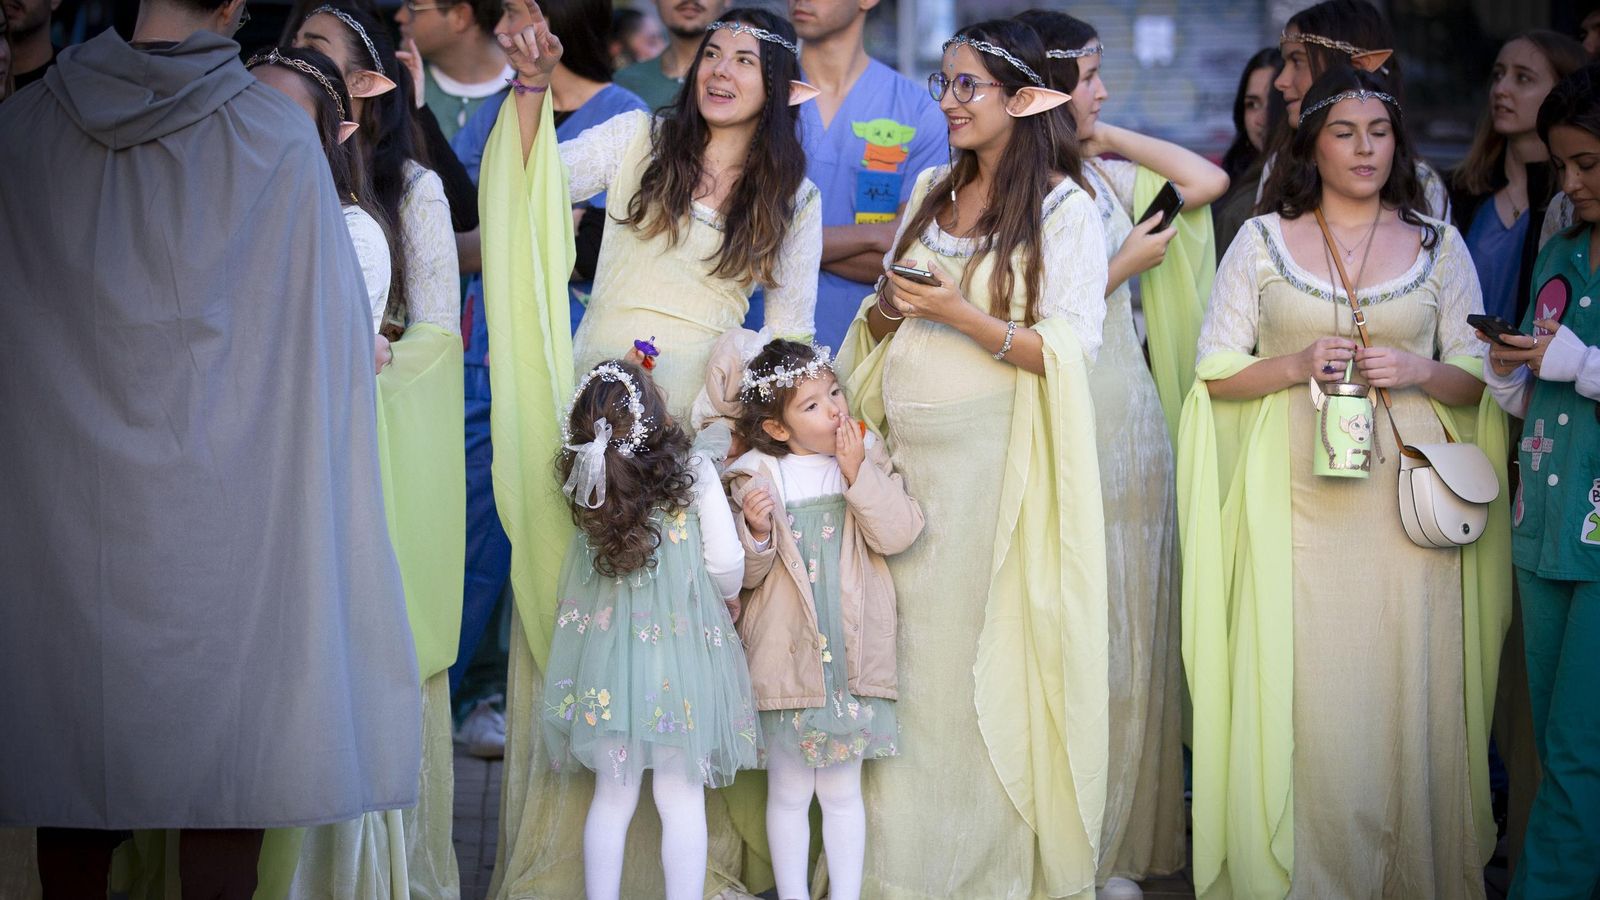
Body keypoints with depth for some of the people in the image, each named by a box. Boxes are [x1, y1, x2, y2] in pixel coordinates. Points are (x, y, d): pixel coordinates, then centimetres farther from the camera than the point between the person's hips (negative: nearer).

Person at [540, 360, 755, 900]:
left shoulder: (586, 485, -3)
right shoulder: (694, 474, -12)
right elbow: (726, 563, -7)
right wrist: (728, 596, 18)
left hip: (607, 662, 3)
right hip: (682, 658, -3)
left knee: (612, 798, 12)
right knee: (681, 800, 4)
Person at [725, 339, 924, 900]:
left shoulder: (869, 461, 4)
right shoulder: (757, 478, -3)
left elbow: (898, 533, -9)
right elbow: (746, 574, -2)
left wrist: (859, 474, -15)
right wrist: (755, 533, -22)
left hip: (851, 659, 1)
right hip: (784, 659, -1)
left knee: (842, 791, 10)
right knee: (789, 793, 7)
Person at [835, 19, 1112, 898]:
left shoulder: (1064, 210, -3)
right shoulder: (931, 192, 15)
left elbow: (1068, 351, -11)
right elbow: (881, 322, 21)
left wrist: (961, 315, -19)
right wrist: (888, 307, -1)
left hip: (993, 457, -5)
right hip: (905, 453, 6)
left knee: (981, 654, -6)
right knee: (902, 652, 3)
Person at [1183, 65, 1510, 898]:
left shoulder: (1439, 247, 11)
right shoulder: (1262, 241, 9)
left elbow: (1476, 378, 10)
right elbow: (1216, 370, 6)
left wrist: (1417, 371, -9)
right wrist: (1296, 365, -10)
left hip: (1407, 488, 1)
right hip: (1296, 496, -1)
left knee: (1404, 686, -3)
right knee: (1296, 686, -5)